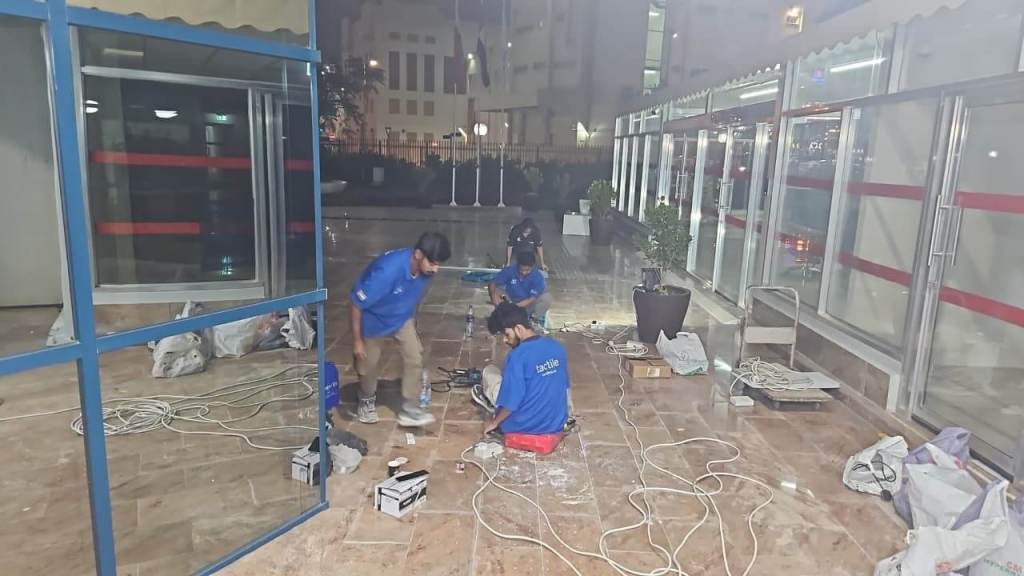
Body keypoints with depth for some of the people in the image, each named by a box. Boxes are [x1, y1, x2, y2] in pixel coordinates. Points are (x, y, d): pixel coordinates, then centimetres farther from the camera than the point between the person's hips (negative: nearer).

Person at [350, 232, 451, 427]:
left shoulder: (425, 269, -22)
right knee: (368, 363, 12)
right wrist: (357, 340, -21)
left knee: (415, 357, -9)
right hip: (373, 320, -4)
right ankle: (366, 401, 39)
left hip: (402, 318, 4)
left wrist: (413, 324, 15)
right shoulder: (387, 271, -42)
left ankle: (410, 409, 3)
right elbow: (357, 304, -29)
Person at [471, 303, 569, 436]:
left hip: (525, 426, -5)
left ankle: (491, 400, 39)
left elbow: (510, 403, -21)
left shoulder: (517, 356, -24)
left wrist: (494, 422, -1)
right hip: (557, 424, 6)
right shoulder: (558, 347, -3)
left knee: (489, 372, 14)